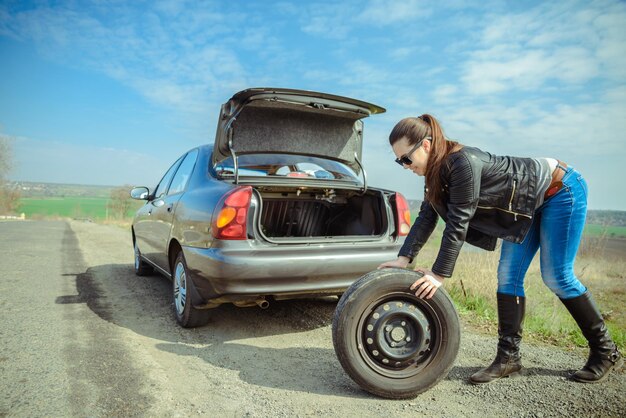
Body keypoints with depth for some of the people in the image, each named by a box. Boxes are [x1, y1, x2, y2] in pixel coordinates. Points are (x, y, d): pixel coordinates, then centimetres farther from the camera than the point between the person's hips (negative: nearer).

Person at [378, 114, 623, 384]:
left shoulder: (463, 163, -34)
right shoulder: (436, 170, -7)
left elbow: (458, 224, -34)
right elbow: (426, 217, -7)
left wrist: (439, 274, -29)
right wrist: (404, 258, -13)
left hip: (561, 188, -8)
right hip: (528, 204, 8)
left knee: (557, 277, -5)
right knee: (508, 277, 0)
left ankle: (606, 352, 16)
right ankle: (509, 357, 7)